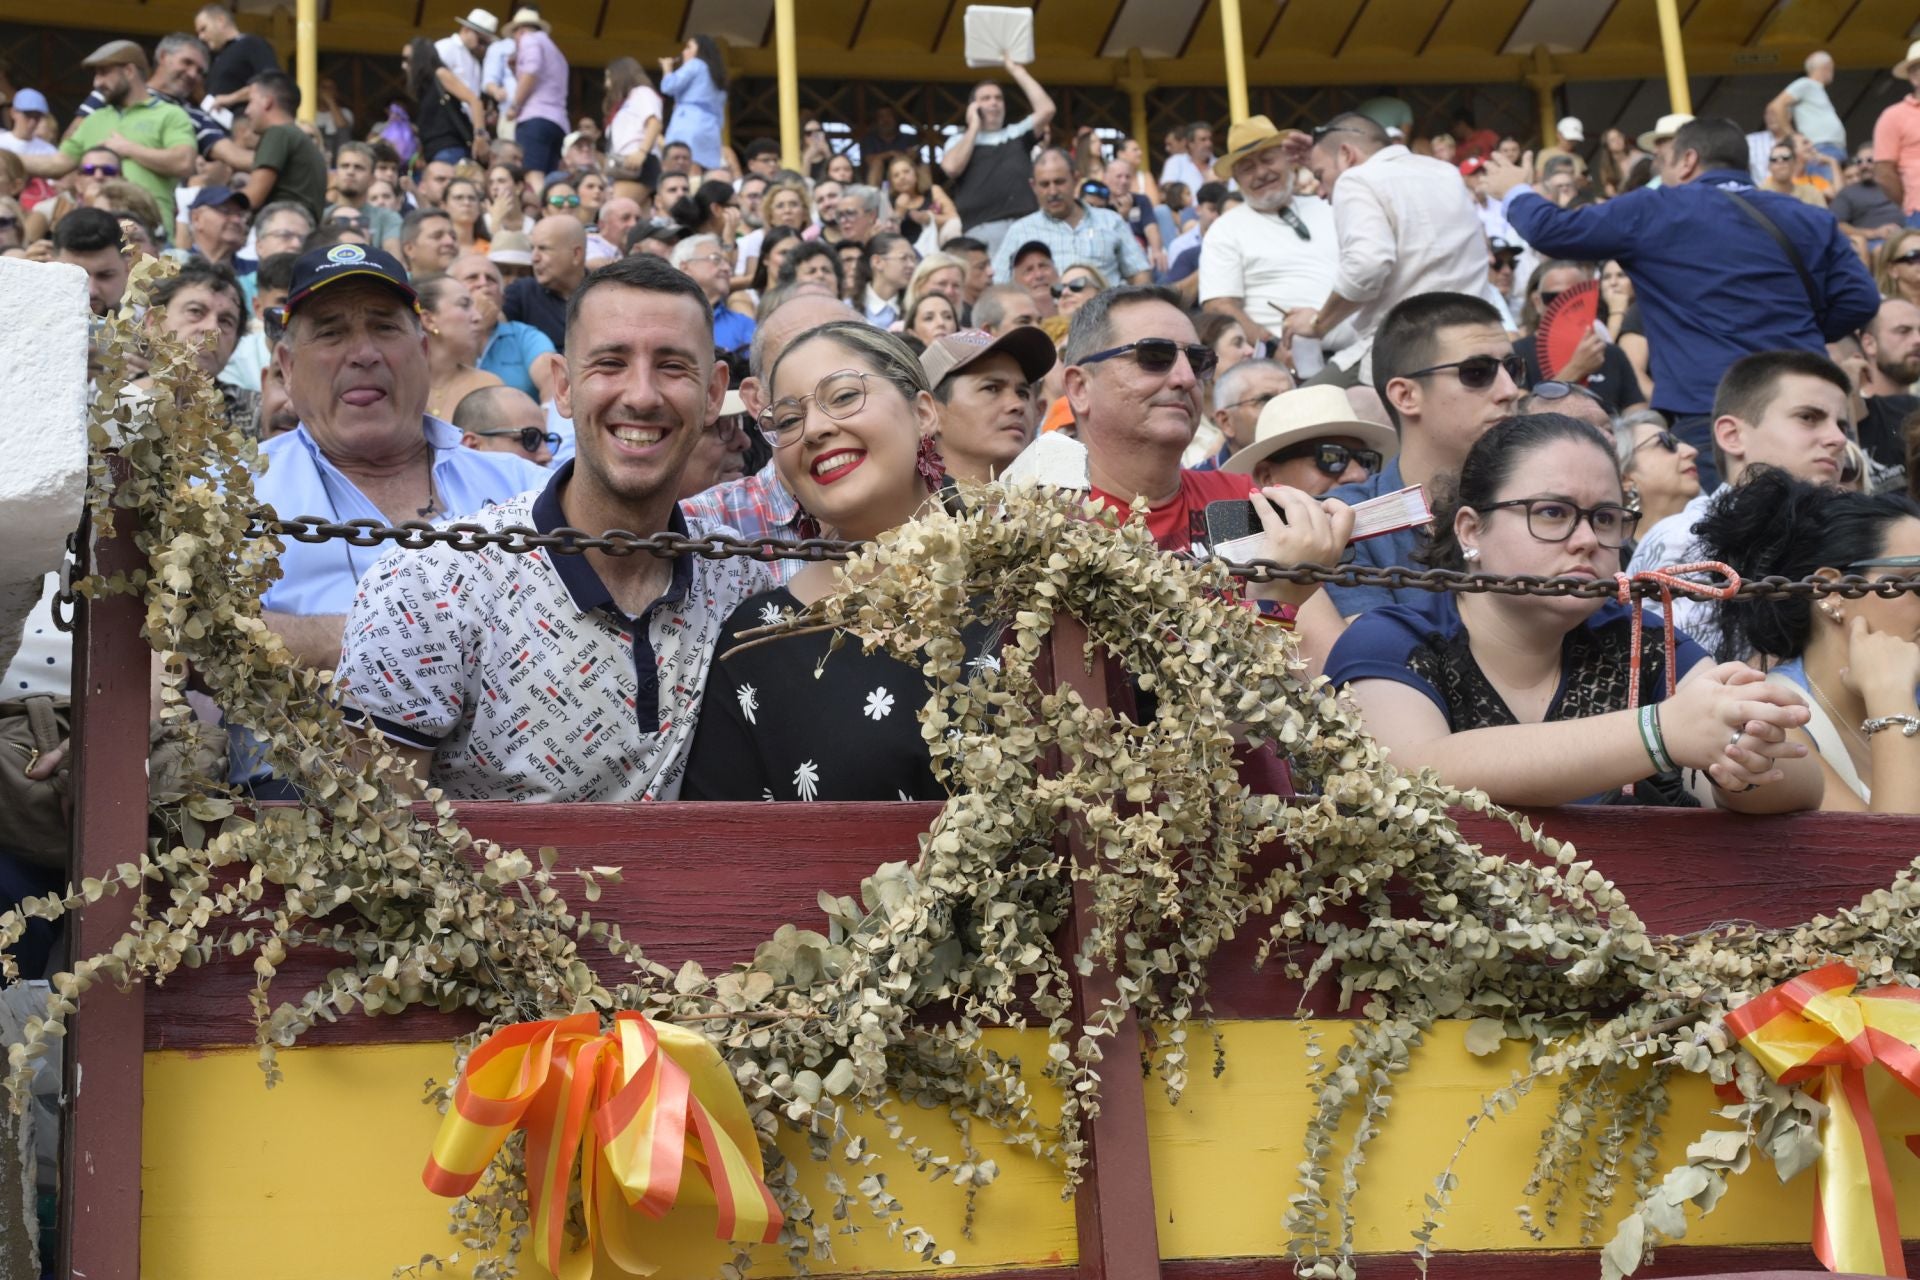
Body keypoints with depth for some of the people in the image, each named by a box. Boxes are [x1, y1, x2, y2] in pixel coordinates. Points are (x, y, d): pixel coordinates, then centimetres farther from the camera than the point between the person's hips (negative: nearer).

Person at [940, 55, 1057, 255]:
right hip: (980, 230, -2)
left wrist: (1017, 72, 15)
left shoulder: (1018, 134, 23)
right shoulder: (960, 142, 18)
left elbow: (1046, 110, 11)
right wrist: (973, 127, 9)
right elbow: (952, 167, -3)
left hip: (1024, 226, 2)